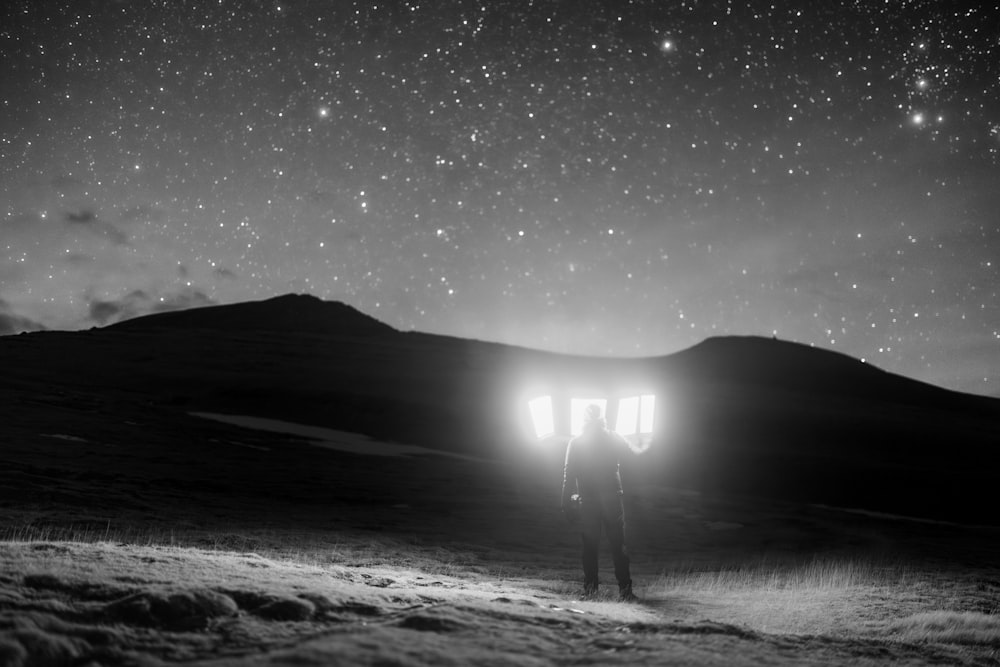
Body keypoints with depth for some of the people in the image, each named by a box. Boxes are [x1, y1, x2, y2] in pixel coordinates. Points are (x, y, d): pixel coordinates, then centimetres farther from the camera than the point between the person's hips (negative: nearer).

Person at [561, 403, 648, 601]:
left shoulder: (575, 443, -1)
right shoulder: (613, 439, 0)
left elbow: (569, 475, -3)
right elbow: (635, 450, 16)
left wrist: (567, 503, 1)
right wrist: (644, 446, 39)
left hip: (587, 501, 0)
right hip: (612, 499, 0)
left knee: (590, 546, 7)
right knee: (618, 545, 3)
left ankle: (590, 588, 6)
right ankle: (624, 590, 0)